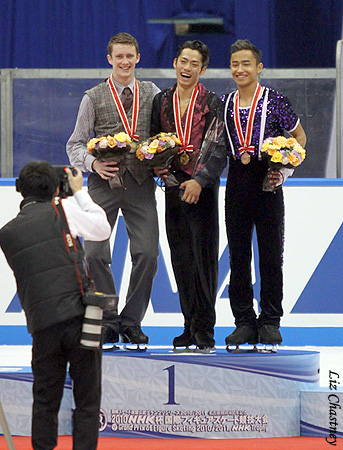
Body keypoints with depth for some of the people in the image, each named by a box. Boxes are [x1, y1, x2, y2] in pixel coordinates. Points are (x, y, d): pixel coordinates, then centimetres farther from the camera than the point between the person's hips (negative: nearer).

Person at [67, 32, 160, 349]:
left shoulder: (151, 93, 12)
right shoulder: (94, 97, 8)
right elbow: (76, 144, 7)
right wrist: (93, 164, -11)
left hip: (141, 181, 1)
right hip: (104, 181, -1)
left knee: (147, 253, -7)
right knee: (95, 254, -8)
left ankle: (132, 321, 6)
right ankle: (107, 321, 5)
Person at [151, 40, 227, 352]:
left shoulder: (213, 104, -1)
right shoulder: (162, 101, 11)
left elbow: (220, 150, -7)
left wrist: (199, 180, -18)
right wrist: (157, 166, -3)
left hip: (202, 189, -4)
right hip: (173, 186, 4)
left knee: (204, 258, -5)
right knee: (181, 260, 6)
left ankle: (204, 330, -1)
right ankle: (190, 327, 13)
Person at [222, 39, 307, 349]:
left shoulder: (274, 101, -3)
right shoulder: (224, 104, 8)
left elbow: (299, 137, 5)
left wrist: (285, 169, -7)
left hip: (267, 182, -3)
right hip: (237, 181, 4)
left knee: (271, 252, 1)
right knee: (238, 254, 4)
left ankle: (270, 322, 9)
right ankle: (244, 322, 12)